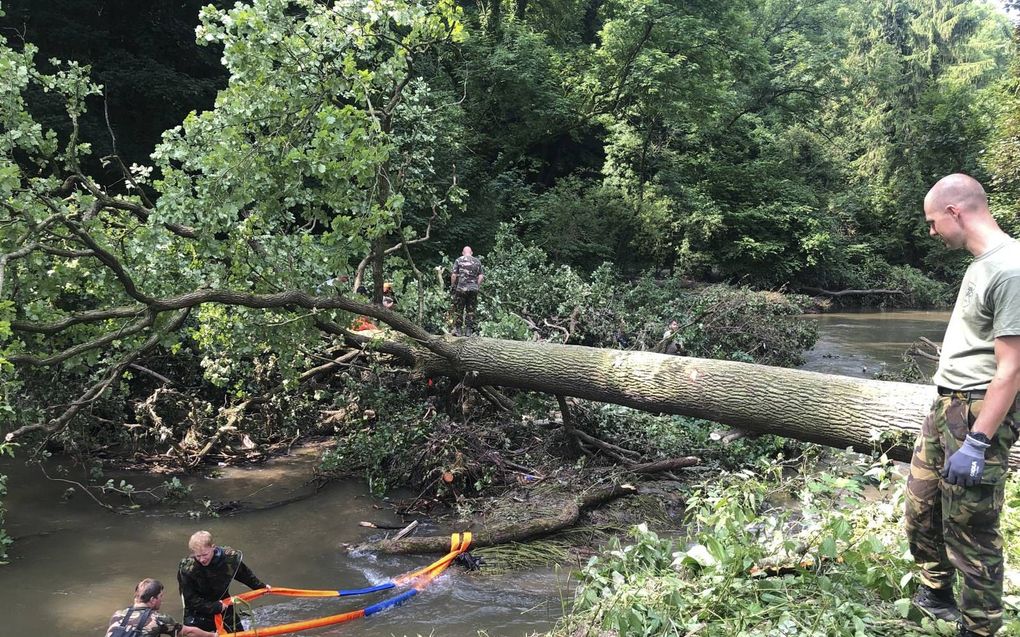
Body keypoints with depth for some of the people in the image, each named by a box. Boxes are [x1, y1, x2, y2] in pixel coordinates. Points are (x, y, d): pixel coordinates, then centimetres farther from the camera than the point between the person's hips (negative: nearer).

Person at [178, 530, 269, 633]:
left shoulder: (229, 557, -19)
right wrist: (216, 607, -24)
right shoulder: (187, 568, -25)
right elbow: (190, 599, -19)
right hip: (198, 614, -3)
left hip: (223, 608, 3)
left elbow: (244, 574, 1)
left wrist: (261, 587, 13)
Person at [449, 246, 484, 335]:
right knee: (471, 310, 8)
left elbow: (453, 275, -5)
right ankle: (469, 330, 7)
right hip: (473, 289, 2)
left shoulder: (459, 260, 0)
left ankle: (458, 330, 5)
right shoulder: (477, 261, 8)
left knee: (458, 310, 5)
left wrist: (452, 286, 5)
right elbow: (481, 276, 3)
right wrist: (477, 286, 12)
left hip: (460, 288, -2)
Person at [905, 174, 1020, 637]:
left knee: (970, 532, 0)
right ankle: (936, 595, 40)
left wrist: (976, 443, -22)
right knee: (921, 509, 21)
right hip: (947, 407, 10)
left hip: (979, 416, -10)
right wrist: (948, 409, 21)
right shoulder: (983, 263, 9)